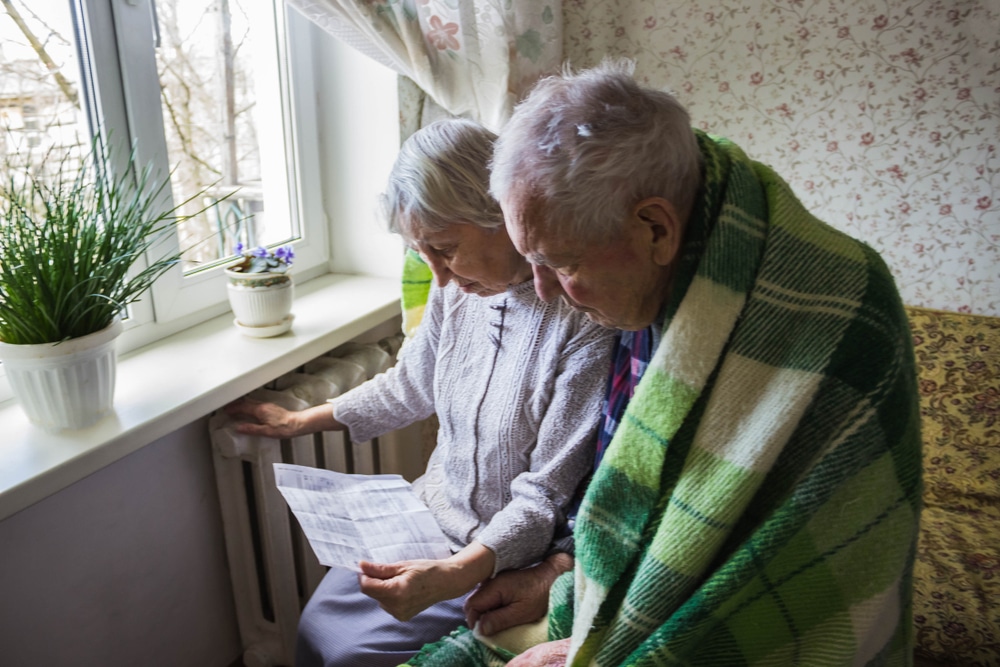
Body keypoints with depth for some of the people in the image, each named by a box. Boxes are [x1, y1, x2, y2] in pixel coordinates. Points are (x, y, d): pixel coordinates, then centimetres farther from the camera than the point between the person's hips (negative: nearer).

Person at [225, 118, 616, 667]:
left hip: (510, 553, -6)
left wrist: (454, 575, -33)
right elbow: (409, 386, 13)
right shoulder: (458, 290, -6)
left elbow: (547, 496, -21)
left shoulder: (584, 322, -27)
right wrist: (299, 422, 19)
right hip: (433, 517, 6)